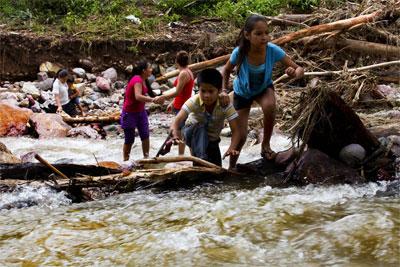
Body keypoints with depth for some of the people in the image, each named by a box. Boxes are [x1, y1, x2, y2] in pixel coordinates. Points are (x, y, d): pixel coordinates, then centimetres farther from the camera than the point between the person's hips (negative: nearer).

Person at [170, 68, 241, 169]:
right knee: (200, 128, -36)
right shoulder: (194, 101, -29)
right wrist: (175, 136, -60)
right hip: (192, 134, -2)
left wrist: (232, 149, -48)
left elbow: (235, 130, -30)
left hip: (212, 139, 2)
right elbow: (177, 121, -38)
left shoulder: (225, 104, -27)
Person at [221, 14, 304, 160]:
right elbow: (226, 71, -10)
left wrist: (295, 73, -49)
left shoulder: (273, 50, -32)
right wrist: (224, 91, -25)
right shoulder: (239, 53, -32)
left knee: (269, 106, -35)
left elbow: (299, 69, -26)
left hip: (264, 88, 0)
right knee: (240, 136, -3)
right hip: (242, 92, 0)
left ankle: (265, 144, -9)